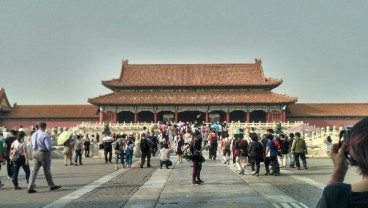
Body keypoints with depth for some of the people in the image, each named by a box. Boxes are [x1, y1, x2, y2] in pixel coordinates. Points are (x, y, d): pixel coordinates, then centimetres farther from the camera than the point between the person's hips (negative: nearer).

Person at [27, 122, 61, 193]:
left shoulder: (33, 135, 7)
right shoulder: (45, 135, -17)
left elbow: (32, 145, 15)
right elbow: (49, 146, -20)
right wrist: (49, 151, -1)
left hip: (35, 153, 6)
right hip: (43, 153, -6)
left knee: (34, 170, 7)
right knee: (47, 170, 7)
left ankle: (30, 188, 2)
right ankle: (52, 185, 22)